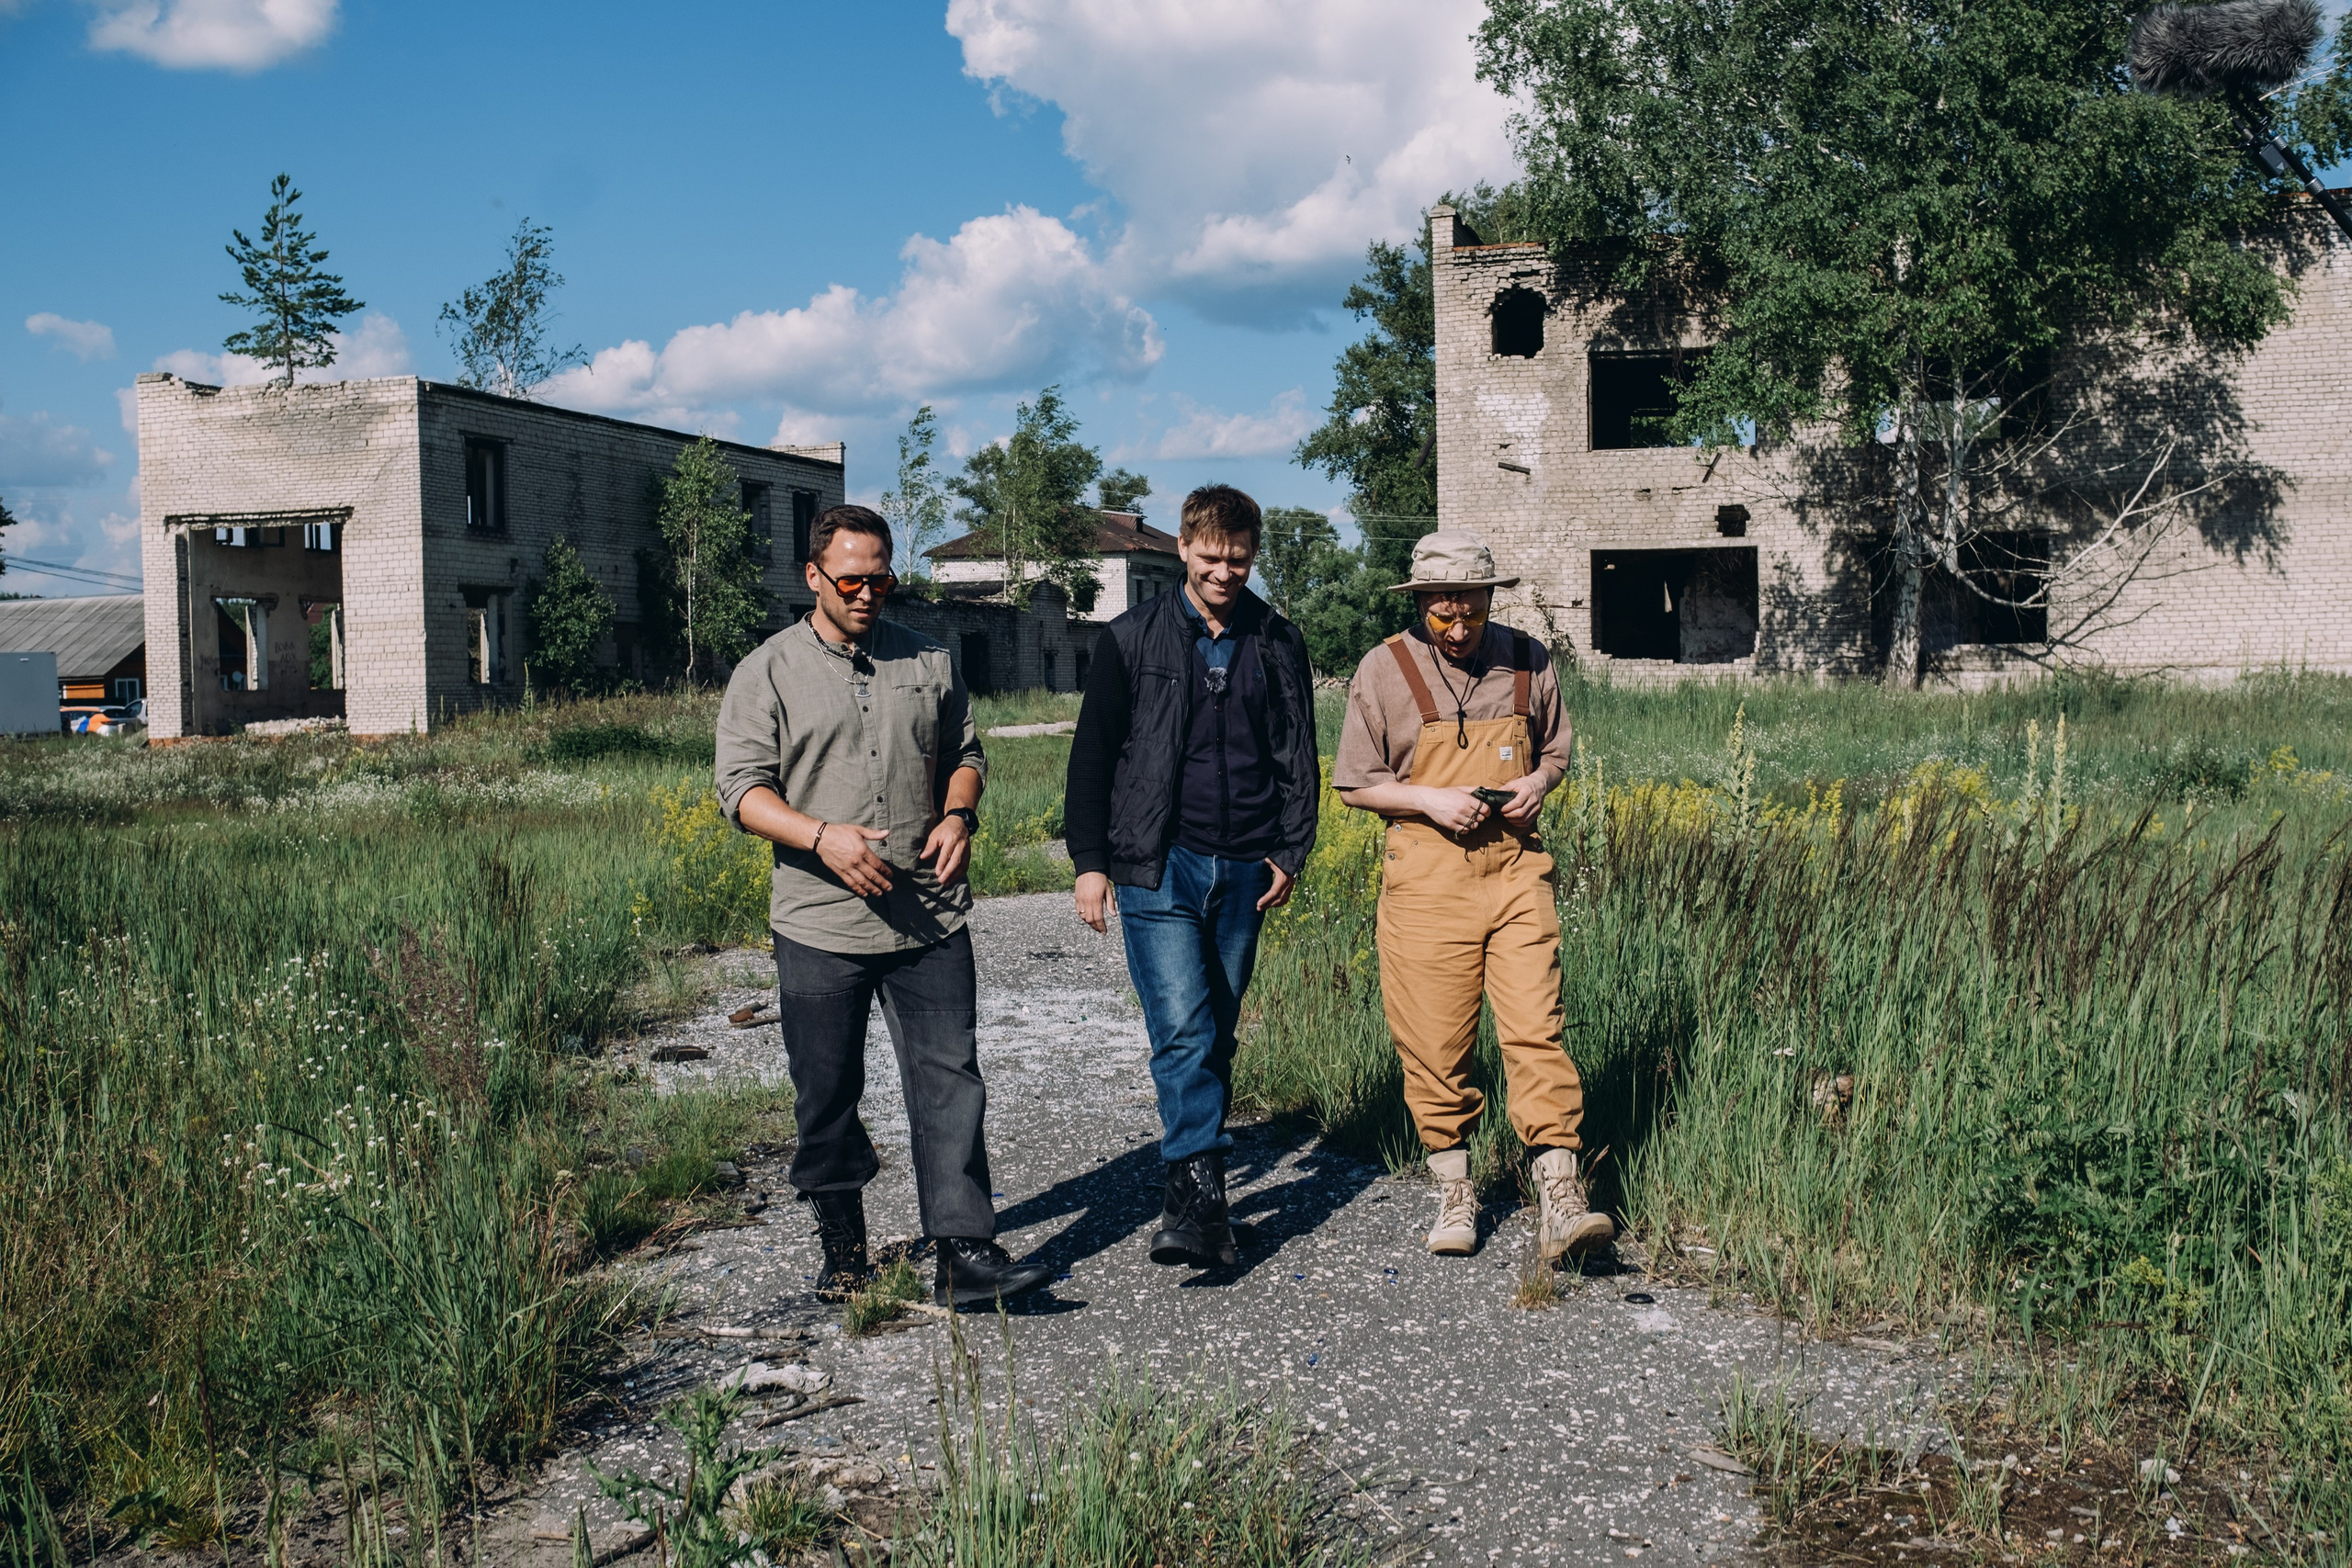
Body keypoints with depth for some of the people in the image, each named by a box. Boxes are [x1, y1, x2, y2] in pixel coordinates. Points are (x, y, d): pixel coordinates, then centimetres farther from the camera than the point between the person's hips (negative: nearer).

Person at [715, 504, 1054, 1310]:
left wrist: (959, 815, -3)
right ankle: (842, 1245, 25)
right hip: (820, 928, -1)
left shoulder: (927, 661, 11)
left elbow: (963, 754, 19)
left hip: (931, 919, 2)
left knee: (948, 1078, -4)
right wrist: (822, 836, -19)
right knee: (827, 1095, 9)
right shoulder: (768, 674, 2)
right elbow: (742, 787, -4)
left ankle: (964, 1253, -3)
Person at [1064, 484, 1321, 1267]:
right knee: (1184, 1032, -14)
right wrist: (1089, 862, 0)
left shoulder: (1278, 643, 9)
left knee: (1215, 1035, 8)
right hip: (1158, 867, -3)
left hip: (1243, 870, 3)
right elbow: (1092, 755, 5)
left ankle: (1189, 1194, 18)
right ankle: (1202, 1199, -16)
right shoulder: (1132, 638, 3)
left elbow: (1298, 757, 14)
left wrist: (1291, 852, 5)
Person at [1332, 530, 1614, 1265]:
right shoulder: (1385, 670, -2)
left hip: (1513, 868, 1)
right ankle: (1454, 1194, 21)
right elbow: (1354, 784, 3)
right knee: (1435, 1043, 4)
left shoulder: (1528, 661, 5)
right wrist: (1430, 800, -12)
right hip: (1427, 876, -1)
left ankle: (1561, 1202, -6)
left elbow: (1555, 749, 19)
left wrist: (1539, 780, -4)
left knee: (1535, 1029, -8)